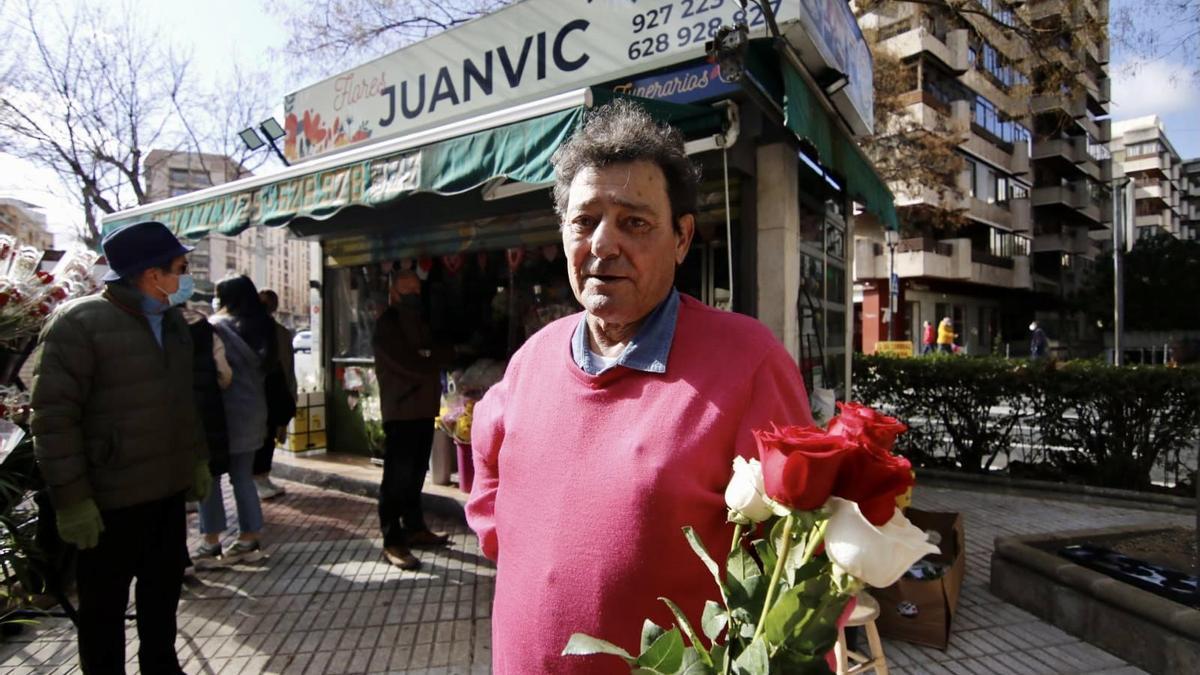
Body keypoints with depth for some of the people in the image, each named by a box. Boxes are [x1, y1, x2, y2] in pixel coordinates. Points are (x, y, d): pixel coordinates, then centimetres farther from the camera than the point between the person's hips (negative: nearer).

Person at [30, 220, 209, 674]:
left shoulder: (172, 322, 9)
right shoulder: (79, 322, -14)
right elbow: (53, 416, -16)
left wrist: (198, 458, 16)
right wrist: (71, 498, -18)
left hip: (168, 488, 7)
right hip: (111, 497, -7)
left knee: (163, 589, 20)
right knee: (105, 604, 10)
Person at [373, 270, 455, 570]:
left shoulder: (418, 320, 19)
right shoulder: (387, 325, -8)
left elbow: (432, 358, 10)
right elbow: (412, 366, -18)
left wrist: (435, 357, -13)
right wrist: (446, 355, -5)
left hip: (424, 408, 8)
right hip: (401, 411, -8)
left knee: (416, 473, 15)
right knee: (397, 477, -5)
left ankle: (415, 528, 26)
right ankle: (392, 542, 0)